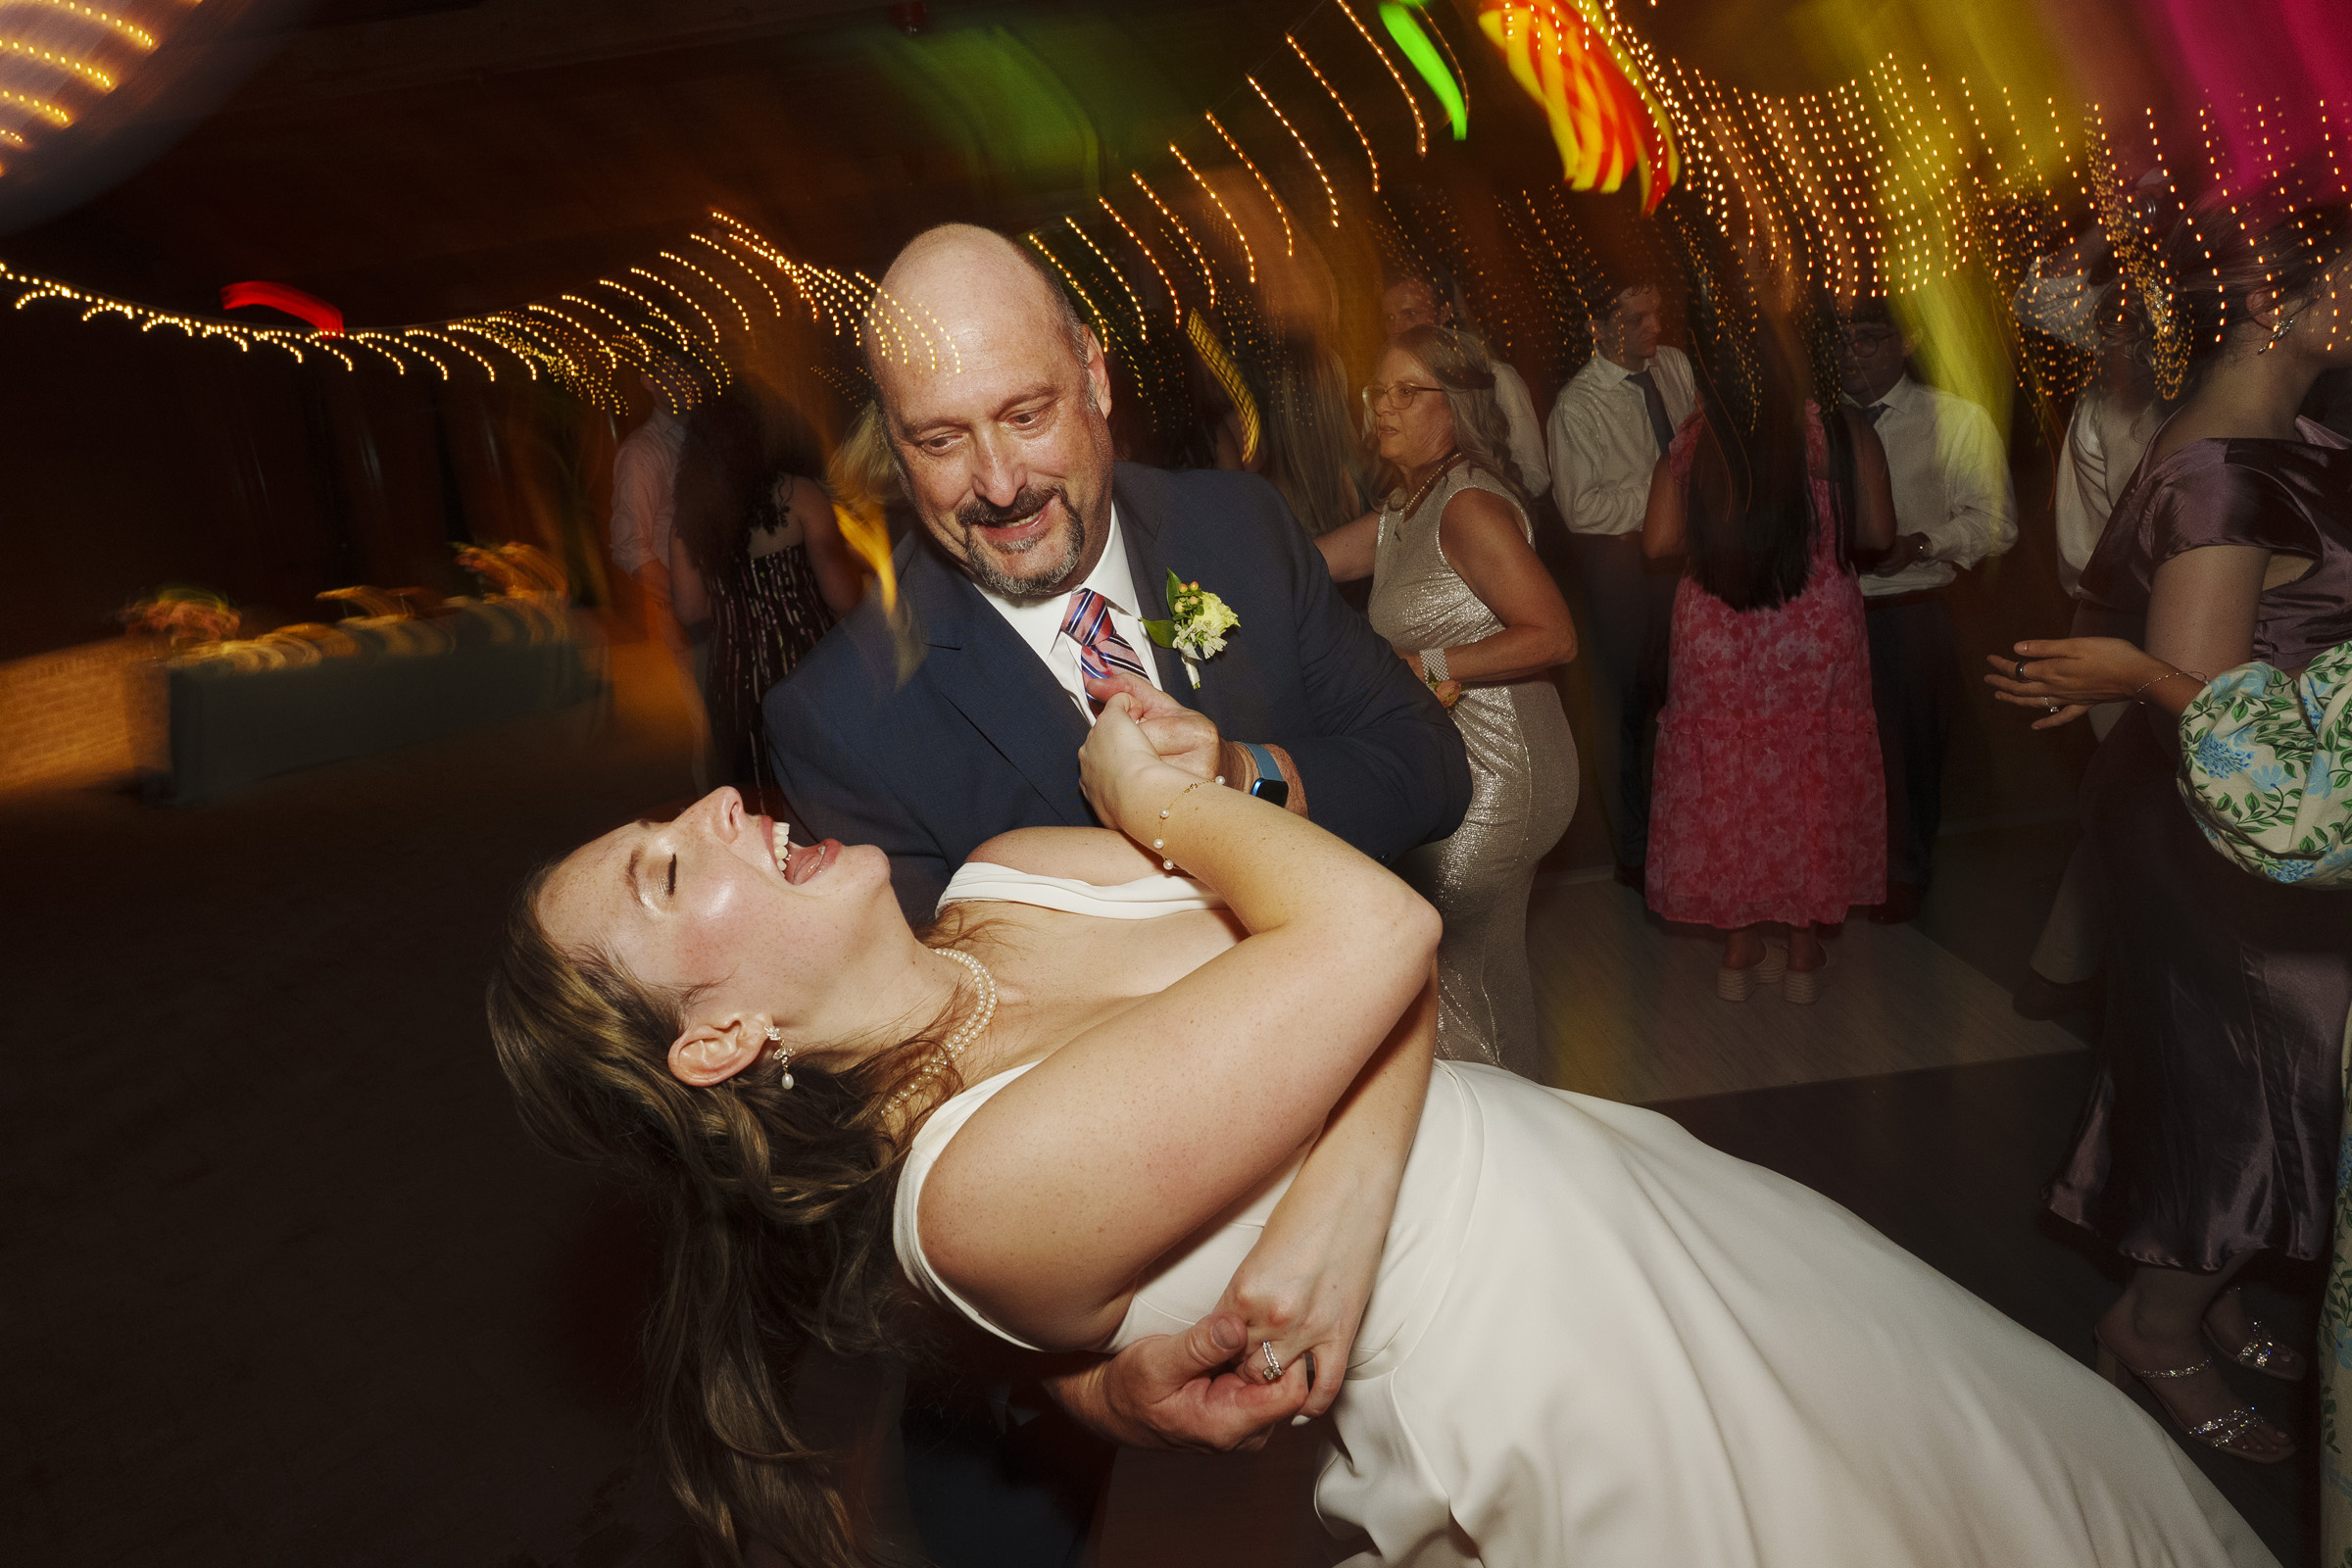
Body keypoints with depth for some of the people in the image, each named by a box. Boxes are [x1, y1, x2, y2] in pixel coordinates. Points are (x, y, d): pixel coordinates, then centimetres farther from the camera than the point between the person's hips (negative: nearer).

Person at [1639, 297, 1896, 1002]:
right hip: (1819, 631, -1)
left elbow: (1658, 541, -6)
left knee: (1727, 781, 12)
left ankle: (1740, 949, 20)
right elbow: (1878, 533, -8)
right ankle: (1805, 950, 21)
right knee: (1813, 778, 12)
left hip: (1718, 635, 1)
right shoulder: (1843, 429, -8)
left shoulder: (1698, 437, -4)